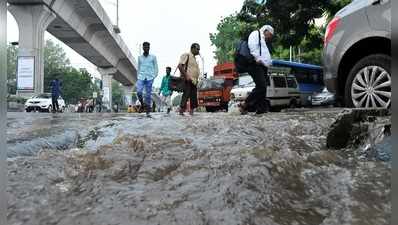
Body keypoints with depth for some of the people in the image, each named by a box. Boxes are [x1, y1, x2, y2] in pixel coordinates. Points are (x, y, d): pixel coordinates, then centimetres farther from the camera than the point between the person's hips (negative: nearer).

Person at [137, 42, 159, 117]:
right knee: (139, 92, -19)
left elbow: (156, 67, 9)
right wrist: (138, 76, 11)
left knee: (148, 95, -3)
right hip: (141, 77, 1)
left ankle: (148, 112, 2)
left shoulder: (153, 57, 9)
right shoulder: (140, 57, 15)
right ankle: (142, 104, 9)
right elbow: (138, 68, 20)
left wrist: (154, 76, -4)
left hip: (149, 78, -1)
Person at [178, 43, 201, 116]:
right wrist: (186, 76, -19)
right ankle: (181, 111, -10)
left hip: (194, 82, 9)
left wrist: (196, 80, 14)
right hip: (188, 81, -9)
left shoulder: (194, 58, 24)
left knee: (194, 98, 7)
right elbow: (180, 66, -15)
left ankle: (191, 112, 13)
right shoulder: (186, 55, -3)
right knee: (186, 96, -12)